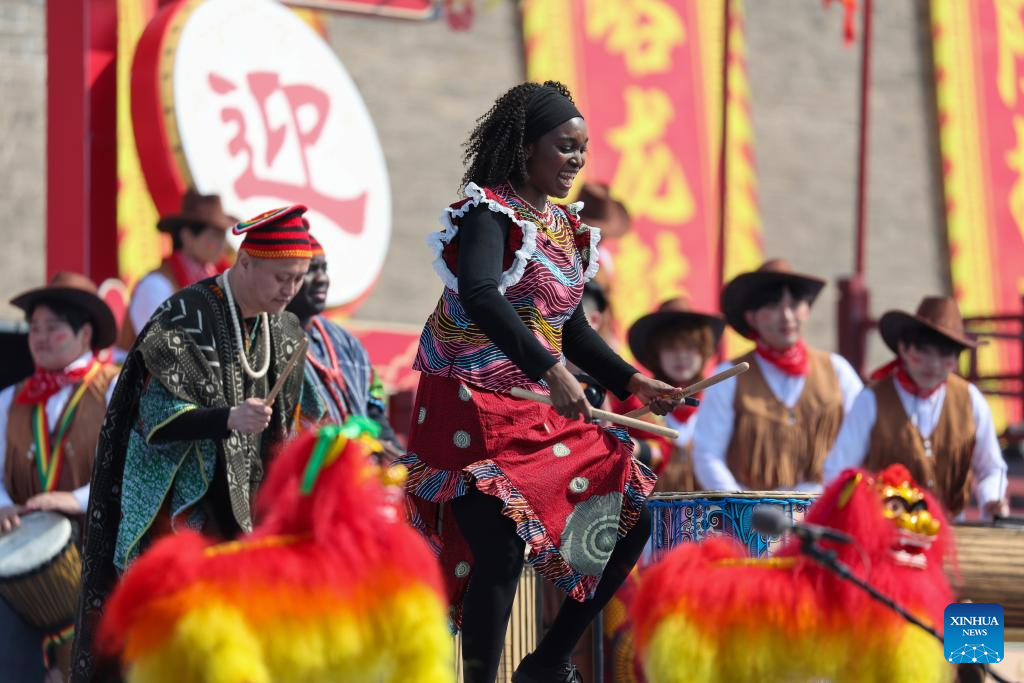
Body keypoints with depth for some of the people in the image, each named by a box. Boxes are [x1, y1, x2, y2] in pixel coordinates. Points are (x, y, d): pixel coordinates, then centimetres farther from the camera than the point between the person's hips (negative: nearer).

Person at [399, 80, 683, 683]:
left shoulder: (565, 227, 14)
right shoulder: (489, 213, -11)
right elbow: (480, 295, -31)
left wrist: (633, 382, 7)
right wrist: (551, 371, -40)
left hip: (544, 413, 9)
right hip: (476, 412, -9)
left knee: (634, 515, 7)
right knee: (502, 548, -19)